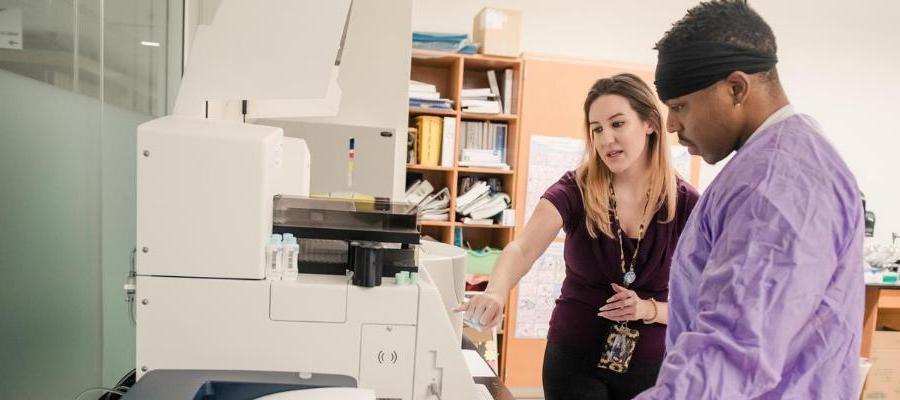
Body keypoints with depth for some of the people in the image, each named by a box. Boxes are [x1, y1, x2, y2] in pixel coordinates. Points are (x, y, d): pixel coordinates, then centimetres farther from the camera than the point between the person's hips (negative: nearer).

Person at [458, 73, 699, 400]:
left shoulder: (687, 205, -9)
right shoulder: (575, 190, -12)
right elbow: (521, 250, -27)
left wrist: (649, 309, -21)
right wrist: (496, 292, -47)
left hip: (650, 366, 2)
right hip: (574, 359, -1)